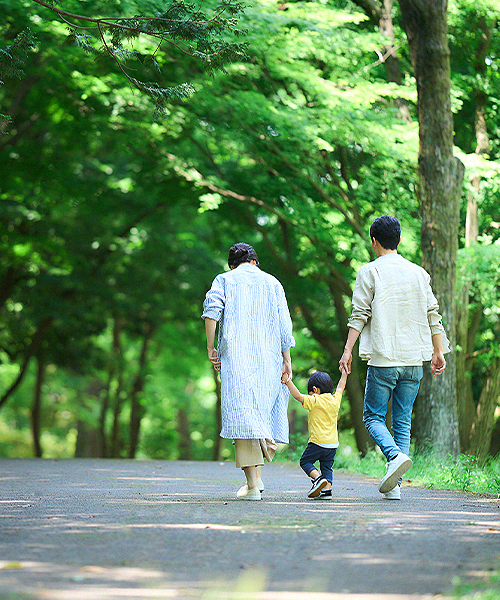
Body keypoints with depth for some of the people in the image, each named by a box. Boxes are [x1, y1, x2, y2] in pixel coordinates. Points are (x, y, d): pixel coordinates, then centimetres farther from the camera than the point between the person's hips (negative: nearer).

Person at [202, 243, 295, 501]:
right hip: (268, 359, 2)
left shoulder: (224, 280, 10)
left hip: (235, 357, -2)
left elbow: (212, 310, -8)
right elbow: (284, 323, 8)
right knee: (264, 410, 13)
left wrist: (210, 348, -5)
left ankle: (253, 482, -15)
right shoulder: (272, 282, 16)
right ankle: (256, 474, 6)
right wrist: (286, 359, 10)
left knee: (242, 414, -6)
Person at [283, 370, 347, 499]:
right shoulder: (335, 400, 9)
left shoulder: (314, 401, -10)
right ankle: (327, 489, 0)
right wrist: (344, 374, 40)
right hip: (333, 444, 6)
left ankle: (318, 478, -13)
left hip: (318, 442, -6)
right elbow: (340, 388, 26)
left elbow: (298, 396, -20)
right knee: (327, 466, 13)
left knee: (305, 461, 8)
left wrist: (288, 381, -19)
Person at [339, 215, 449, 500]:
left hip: (383, 360, -4)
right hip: (414, 361, 4)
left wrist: (348, 350, -6)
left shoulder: (370, 271, -2)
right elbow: (432, 316, 10)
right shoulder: (419, 273, 10)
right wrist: (439, 352, 15)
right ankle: (395, 485, 2)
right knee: (403, 421, 9)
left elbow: (360, 315, -8)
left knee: (373, 417, 7)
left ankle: (396, 455, -21)